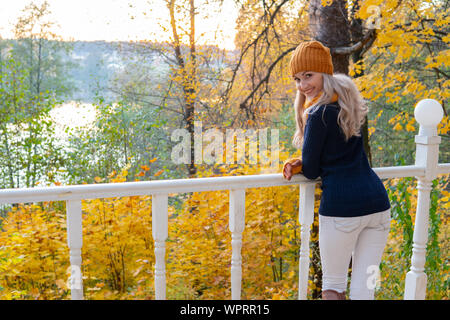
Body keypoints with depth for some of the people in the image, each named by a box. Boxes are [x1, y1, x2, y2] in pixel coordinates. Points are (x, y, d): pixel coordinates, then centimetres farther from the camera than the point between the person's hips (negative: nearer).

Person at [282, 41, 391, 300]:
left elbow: (311, 171, -6)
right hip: (378, 203, 7)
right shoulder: (350, 102, 14)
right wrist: (299, 164, 8)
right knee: (363, 290, 13)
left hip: (341, 207, -7)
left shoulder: (319, 115, -12)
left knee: (333, 286, 12)